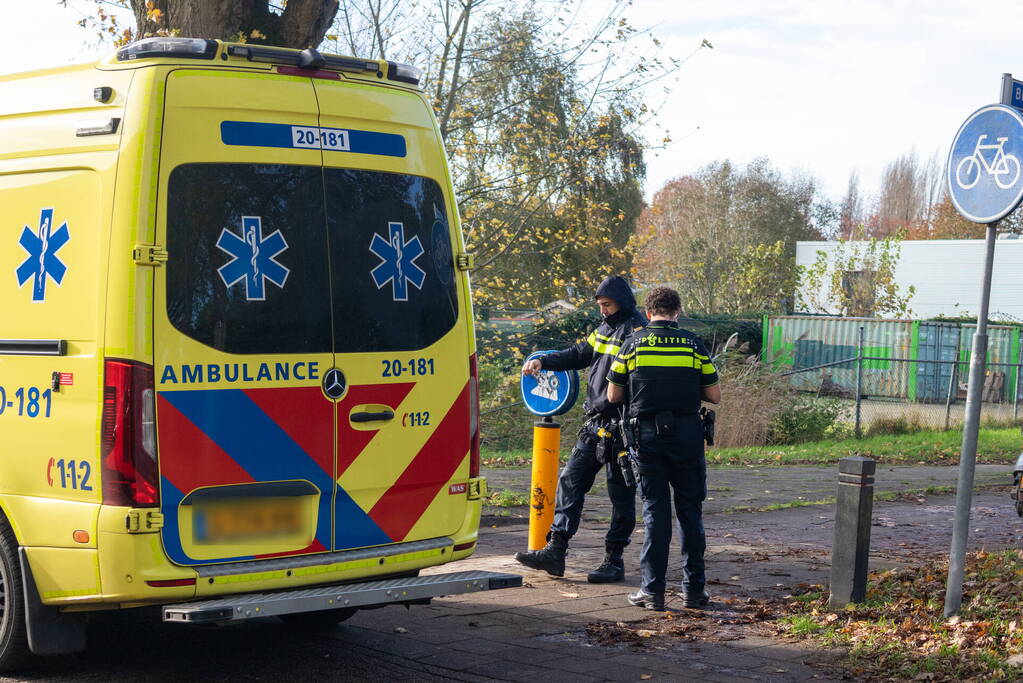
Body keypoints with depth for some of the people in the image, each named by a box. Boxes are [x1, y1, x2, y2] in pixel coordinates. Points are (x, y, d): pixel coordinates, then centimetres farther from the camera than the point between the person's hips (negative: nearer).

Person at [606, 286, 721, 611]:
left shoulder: (635, 344, 1)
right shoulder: (693, 344, 2)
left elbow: (613, 396, 5)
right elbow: (714, 396, 3)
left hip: (648, 433, 0)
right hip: (687, 434, 0)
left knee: (655, 510, 5)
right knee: (690, 510, 10)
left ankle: (653, 590, 3)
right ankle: (694, 588, 12)